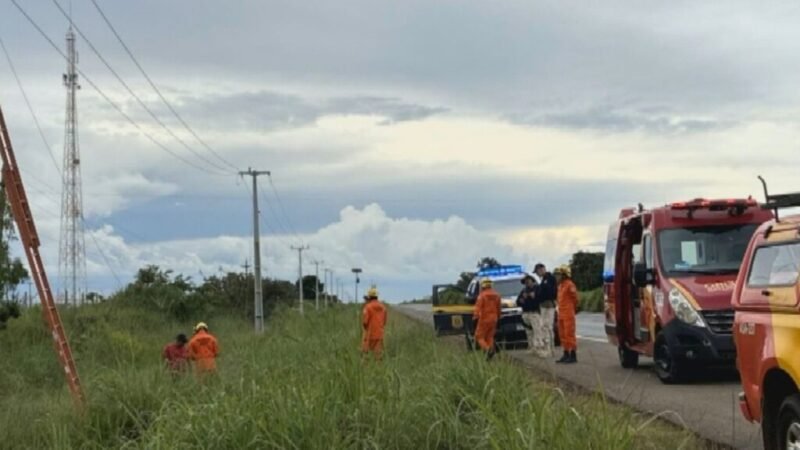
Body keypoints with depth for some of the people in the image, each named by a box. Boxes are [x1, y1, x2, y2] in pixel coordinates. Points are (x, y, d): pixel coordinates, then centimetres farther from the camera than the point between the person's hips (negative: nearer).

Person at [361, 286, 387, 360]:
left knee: (365, 353, 1)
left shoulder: (368, 306, -12)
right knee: (378, 354, 5)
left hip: (369, 334, -5)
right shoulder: (383, 307, 6)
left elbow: (365, 321, -14)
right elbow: (384, 321, 13)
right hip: (379, 334, 5)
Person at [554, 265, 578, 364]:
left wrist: (574, 308, 5)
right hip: (561, 314, 9)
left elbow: (575, 298, -6)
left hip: (568, 314, -9)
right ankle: (566, 355, 18)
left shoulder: (569, 285, -12)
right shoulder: (560, 285, 15)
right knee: (563, 335, 12)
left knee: (569, 334, -9)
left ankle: (573, 355, -6)